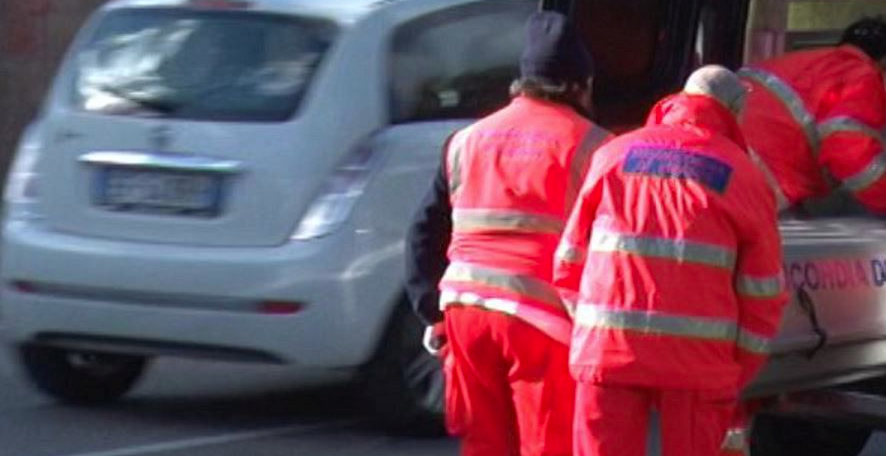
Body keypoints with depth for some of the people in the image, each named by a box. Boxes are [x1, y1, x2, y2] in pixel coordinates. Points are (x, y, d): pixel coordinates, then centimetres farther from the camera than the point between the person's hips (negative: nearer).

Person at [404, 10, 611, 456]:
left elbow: (426, 232, 16)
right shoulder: (587, 145, 0)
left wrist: (432, 312, 18)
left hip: (466, 306, 5)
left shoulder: (467, 140, 16)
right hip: (541, 315, -5)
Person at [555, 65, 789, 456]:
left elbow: (570, 259, 11)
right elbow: (763, 292, 4)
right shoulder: (742, 174, 5)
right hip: (697, 360, -1)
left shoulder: (614, 155, 11)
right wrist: (738, 375, 12)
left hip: (606, 350, 1)